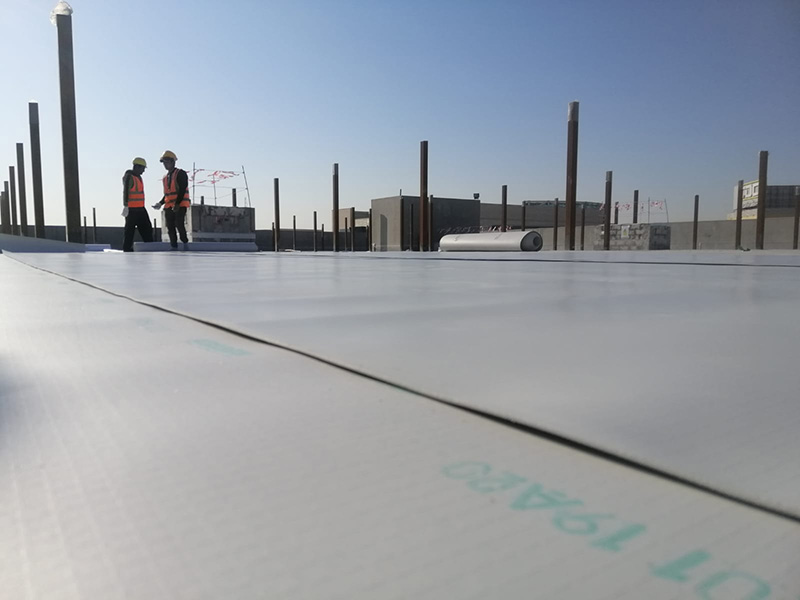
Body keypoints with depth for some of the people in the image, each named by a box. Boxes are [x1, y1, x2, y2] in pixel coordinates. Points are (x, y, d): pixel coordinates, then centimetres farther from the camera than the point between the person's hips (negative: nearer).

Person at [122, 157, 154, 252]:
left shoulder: (138, 177, 18)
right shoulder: (129, 177, -10)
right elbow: (125, 192, -17)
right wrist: (126, 206, -24)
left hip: (140, 209, 9)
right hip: (131, 209, -9)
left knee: (147, 227, 9)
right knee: (130, 230, -5)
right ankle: (127, 248, 0)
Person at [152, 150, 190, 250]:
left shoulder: (180, 173, -3)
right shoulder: (165, 177, 21)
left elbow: (182, 190, -13)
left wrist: (177, 204, -20)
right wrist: (161, 203, 10)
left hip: (180, 205, -7)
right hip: (169, 206, 7)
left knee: (179, 224, -17)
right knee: (170, 227, 3)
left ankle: (185, 242, 0)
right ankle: (174, 246, 8)